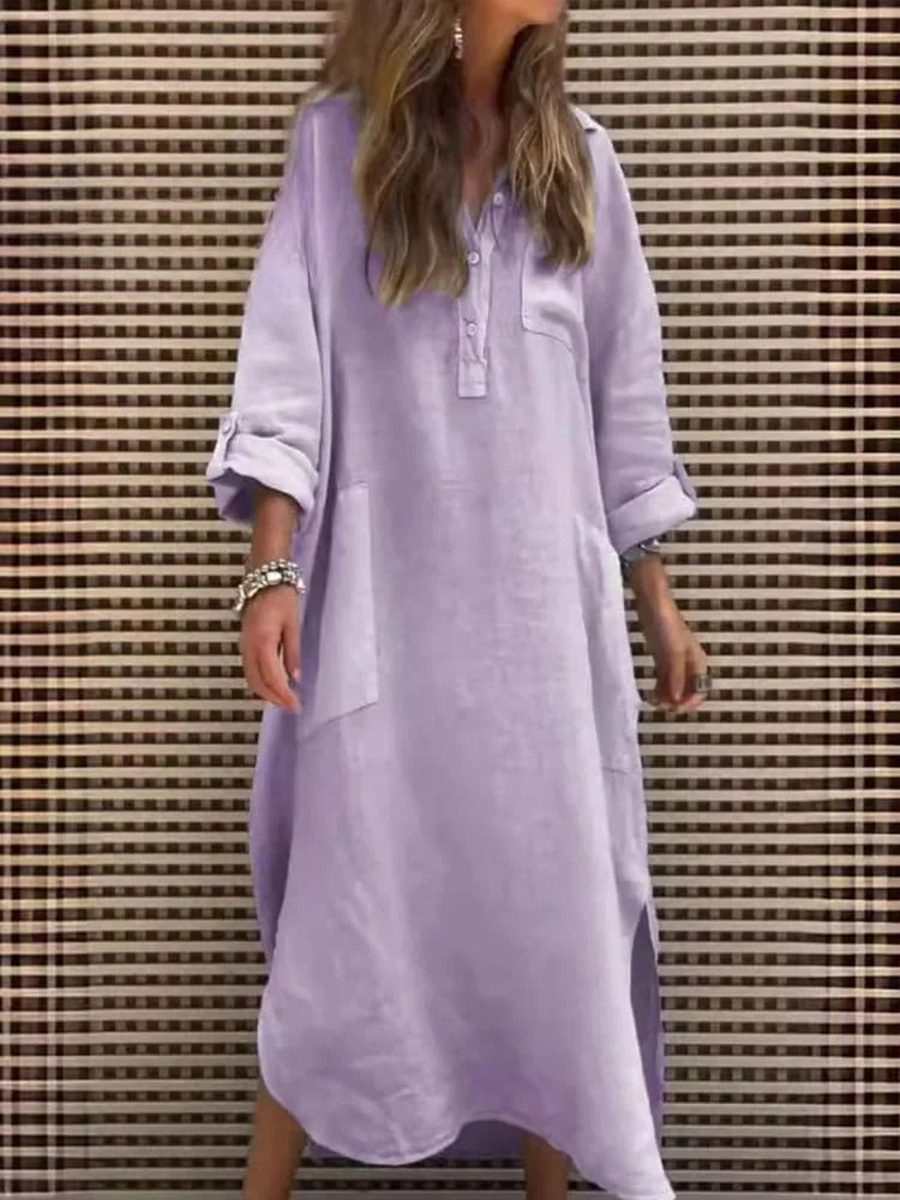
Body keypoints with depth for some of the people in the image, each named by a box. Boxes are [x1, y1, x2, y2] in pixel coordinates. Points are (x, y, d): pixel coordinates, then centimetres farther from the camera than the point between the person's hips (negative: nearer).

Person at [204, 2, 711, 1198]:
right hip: (383, 599, -2)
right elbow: (288, 360, -3)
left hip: (547, 606, 3)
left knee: (553, 910, 7)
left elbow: (624, 392, 12)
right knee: (345, 913, 0)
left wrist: (657, 599, 11)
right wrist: (271, 572, -13)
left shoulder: (579, 158, 11)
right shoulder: (339, 138, 3)